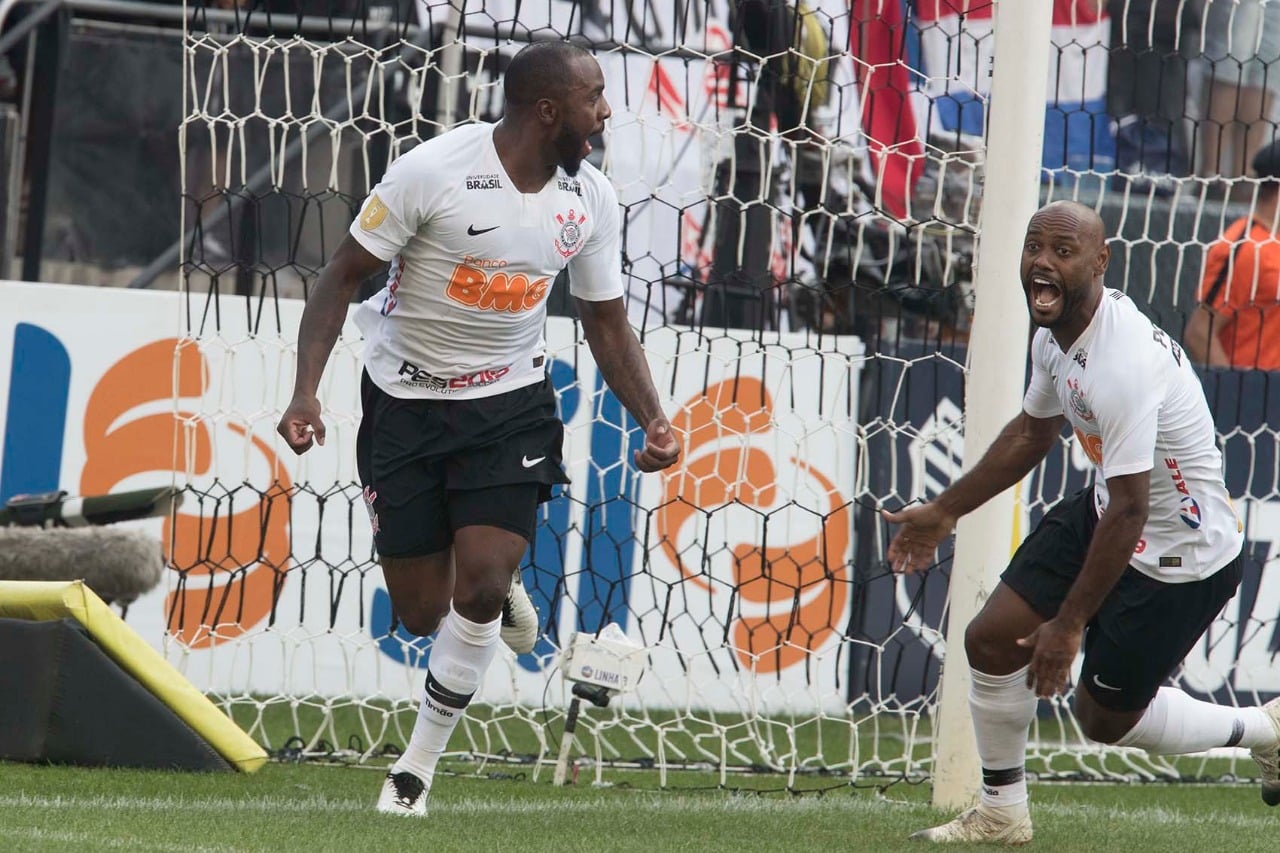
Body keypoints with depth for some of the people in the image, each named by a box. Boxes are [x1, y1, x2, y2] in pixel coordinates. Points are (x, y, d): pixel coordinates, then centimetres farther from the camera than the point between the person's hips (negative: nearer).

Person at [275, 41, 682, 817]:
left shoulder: (591, 199, -5)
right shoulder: (433, 172, -20)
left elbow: (607, 323, 7)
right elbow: (345, 274, -12)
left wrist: (653, 418, -7)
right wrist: (307, 390, -22)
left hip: (511, 404, 2)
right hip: (408, 402, -2)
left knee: (480, 587, -15)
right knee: (424, 613, 1)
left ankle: (420, 766, 2)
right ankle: (502, 582, 37)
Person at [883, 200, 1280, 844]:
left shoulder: (1122, 364, -33)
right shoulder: (1055, 335, -3)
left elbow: (1130, 512, -31)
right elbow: (1032, 433, 18)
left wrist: (1069, 624, -25)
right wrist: (944, 511, 24)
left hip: (1180, 557, -9)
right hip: (1103, 514, 9)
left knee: (1106, 717, 5)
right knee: (991, 641, 2)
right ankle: (1001, 814, 20)